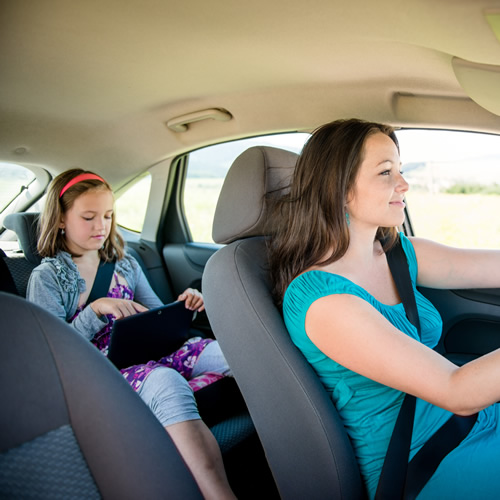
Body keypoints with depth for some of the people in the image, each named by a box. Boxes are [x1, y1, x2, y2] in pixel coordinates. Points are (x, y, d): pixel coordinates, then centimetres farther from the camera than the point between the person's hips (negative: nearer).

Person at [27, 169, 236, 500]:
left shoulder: (125, 264, 18)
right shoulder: (47, 277, 4)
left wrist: (182, 308, -3)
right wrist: (96, 311, -16)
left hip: (149, 351, 6)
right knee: (167, 382, -40)